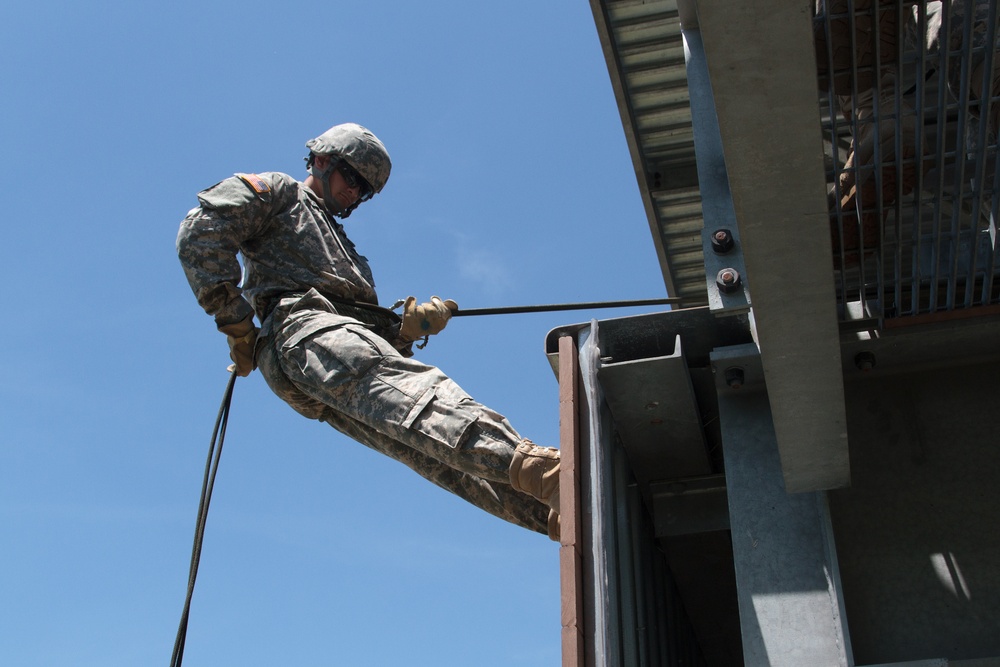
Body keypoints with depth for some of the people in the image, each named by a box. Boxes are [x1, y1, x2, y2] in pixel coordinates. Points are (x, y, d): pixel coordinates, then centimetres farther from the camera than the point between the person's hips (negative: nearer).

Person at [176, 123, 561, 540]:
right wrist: (234, 319, -6)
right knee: (405, 384, -36)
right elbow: (200, 232, 3)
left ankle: (550, 511, -38)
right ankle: (528, 465, -58)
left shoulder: (347, 252, 42)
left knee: (438, 449, -18)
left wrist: (408, 328, 5)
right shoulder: (279, 194, 23)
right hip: (303, 333, -7)